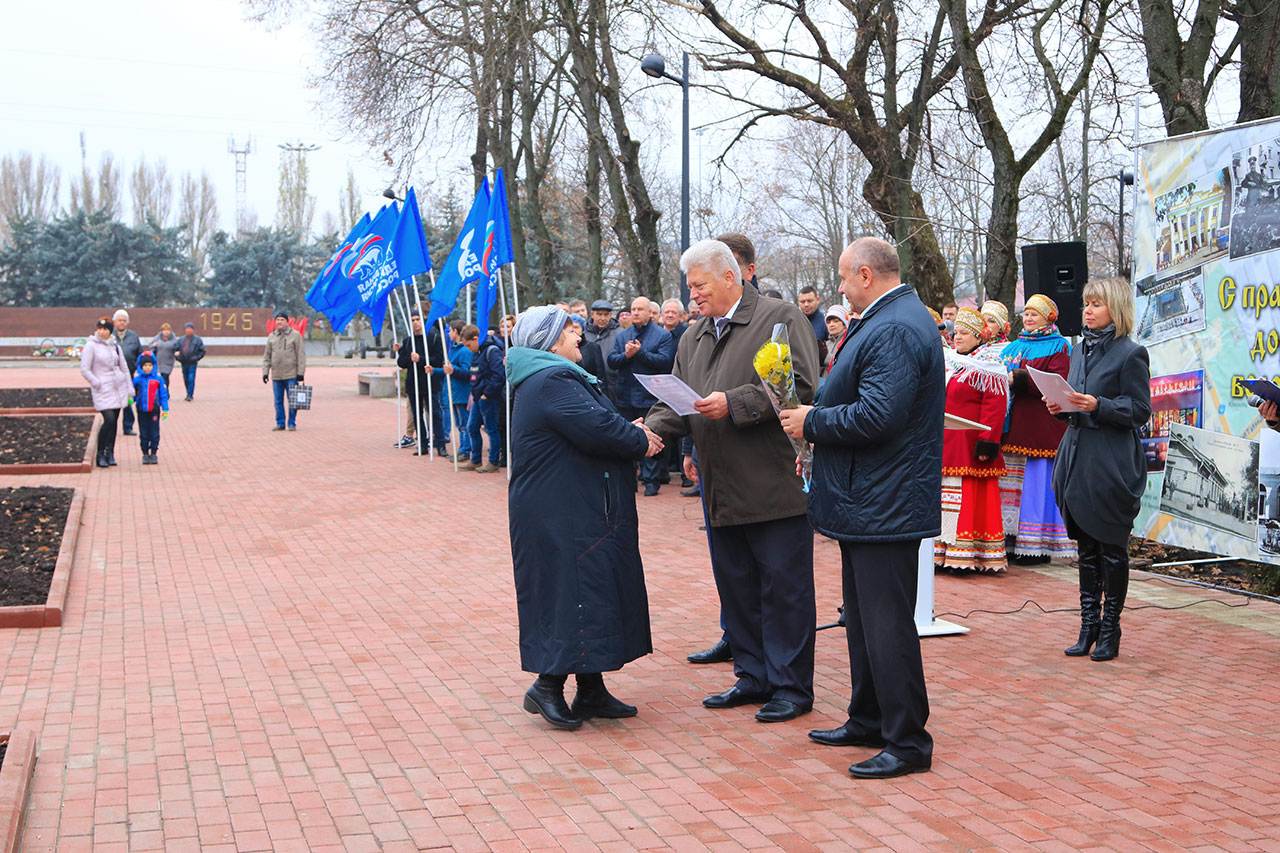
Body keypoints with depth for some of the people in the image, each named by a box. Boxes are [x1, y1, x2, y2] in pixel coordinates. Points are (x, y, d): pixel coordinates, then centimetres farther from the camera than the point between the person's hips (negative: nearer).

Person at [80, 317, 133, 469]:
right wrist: (97, 384, -10)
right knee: (109, 420, -16)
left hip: (118, 388, 5)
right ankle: (100, 454, -4)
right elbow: (84, 369, -6)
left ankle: (110, 453, 18)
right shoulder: (91, 345, -4)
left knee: (114, 422, 7)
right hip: (103, 389, -5)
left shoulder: (115, 346, 11)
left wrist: (130, 391, 11)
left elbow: (124, 368, 15)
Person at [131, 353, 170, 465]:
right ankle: (145, 454, 16)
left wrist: (165, 409, -2)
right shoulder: (137, 379, -1)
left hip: (154, 410, -1)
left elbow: (163, 395, -1)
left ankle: (153, 454, 13)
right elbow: (132, 393, 10)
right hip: (142, 410, 1)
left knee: (154, 433, 4)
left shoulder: (158, 379, -4)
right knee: (143, 433, 8)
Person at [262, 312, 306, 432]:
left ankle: (292, 423, 6)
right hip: (276, 376, 4)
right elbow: (266, 356, 13)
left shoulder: (295, 335, -1)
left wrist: (300, 372, -9)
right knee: (278, 401, 7)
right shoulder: (271, 337, 11)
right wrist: (265, 372, 5)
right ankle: (280, 423, 14)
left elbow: (301, 355, -4)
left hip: (291, 375, -4)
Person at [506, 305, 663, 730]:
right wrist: (640, 441, -11)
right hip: (563, 518, -11)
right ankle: (547, 686, 0)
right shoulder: (552, 382, -17)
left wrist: (631, 431, 3)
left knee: (590, 596, 12)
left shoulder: (555, 378, 20)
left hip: (578, 514, 11)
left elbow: (595, 425, 19)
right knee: (574, 594, -8)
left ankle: (592, 692, 18)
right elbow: (596, 428, -26)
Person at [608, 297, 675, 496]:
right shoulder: (622, 336, 13)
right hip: (625, 396, 5)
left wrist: (640, 353, -18)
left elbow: (665, 361, -15)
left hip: (650, 397, -5)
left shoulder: (663, 336, -1)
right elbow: (611, 362, 4)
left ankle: (651, 480, 3)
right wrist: (626, 355, -15)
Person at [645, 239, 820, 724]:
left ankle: (791, 687, 10)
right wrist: (654, 427, -5)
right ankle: (754, 677, 26)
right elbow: (677, 400, 16)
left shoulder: (781, 318, -5)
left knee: (783, 589, 0)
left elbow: (800, 385, -16)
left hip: (774, 484, -7)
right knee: (736, 588, 14)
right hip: (721, 492, 7)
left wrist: (734, 403, -20)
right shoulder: (694, 338, 17)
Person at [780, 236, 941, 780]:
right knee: (864, 618, 20)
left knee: (887, 624, -4)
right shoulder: (895, 319, 15)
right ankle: (869, 721, 32)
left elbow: (876, 416, -28)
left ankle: (907, 743, 4)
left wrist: (811, 423, -15)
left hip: (884, 505, -11)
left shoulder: (895, 330, -20)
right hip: (871, 501, 11)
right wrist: (816, 422, 12)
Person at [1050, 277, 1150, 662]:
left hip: (1113, 465, -7)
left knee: (1112, 549, 2)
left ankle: (1110, 630, 11)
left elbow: (1140, 411, -11)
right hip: (1078, 457, 7)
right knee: (1086, 548, 12)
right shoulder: (1081, 351, 15)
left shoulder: (1131, 353, -8)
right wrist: (1060, 407, 1)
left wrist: (1098, 406, -22)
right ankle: (1089, 626, 19)